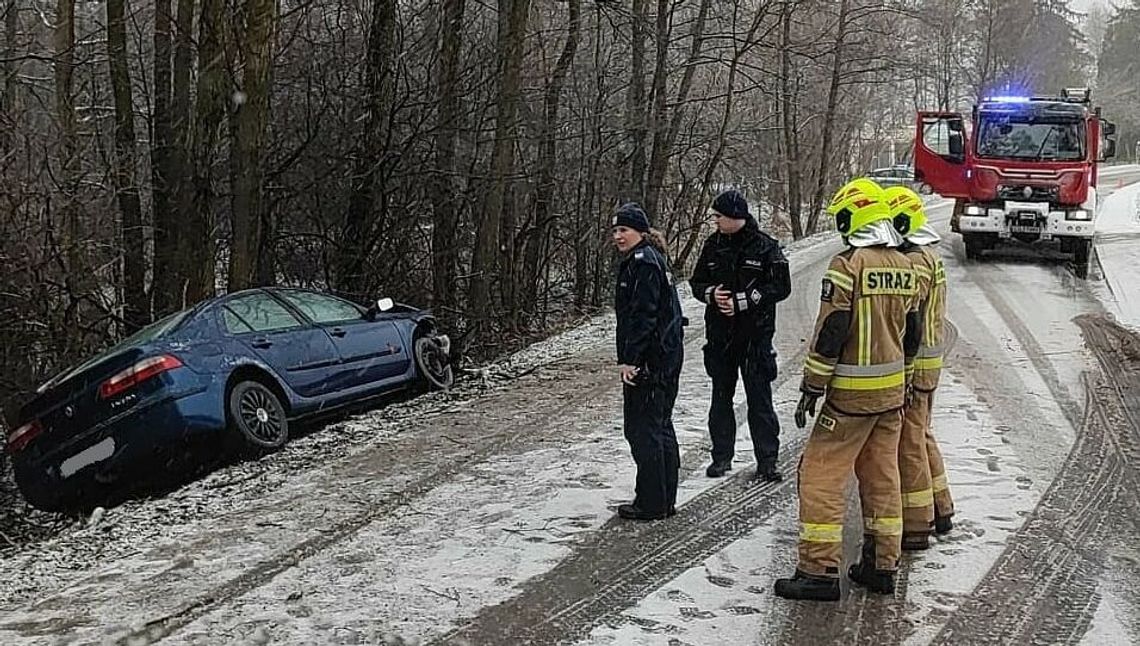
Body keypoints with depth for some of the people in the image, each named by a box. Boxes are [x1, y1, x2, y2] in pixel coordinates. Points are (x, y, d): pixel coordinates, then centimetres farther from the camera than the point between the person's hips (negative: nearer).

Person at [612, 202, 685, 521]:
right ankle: (665, 500, 24)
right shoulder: (651, 259, 18)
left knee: (642, 429, -4)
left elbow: (643, 315, -21)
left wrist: (629, 359, -22)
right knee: (661, 427, 16)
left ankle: (651, 503, 1)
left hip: (648, 360, -11)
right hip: (667, 356, 11)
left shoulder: (642, 262, -14)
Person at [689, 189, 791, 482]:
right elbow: (696, 283, 12)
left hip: (756, 334, -4)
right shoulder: (713, 245, 6)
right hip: (720, 334, 4)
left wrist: (743, 300, -16)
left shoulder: (765, 246, -6)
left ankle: (767, 460, 6)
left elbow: (781, 287, -9)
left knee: (760, 398, 0)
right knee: (721, 397, 11)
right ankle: (722, 456, 21)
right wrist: (711, 293, -11)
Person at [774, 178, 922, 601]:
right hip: (892, 392, 7)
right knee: (882, 477, 14)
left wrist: (812, 387, -9)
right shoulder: (905, 266, 7)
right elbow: (911, 334, 15)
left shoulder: (848, 264, -15)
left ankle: (819, 570, -2)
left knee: (822, 474, -1)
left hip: (850, 394, -7)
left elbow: (830, 332, -17)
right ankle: (881, 565, 20)